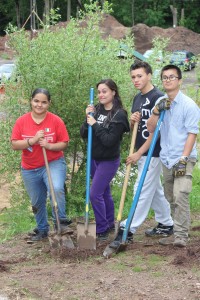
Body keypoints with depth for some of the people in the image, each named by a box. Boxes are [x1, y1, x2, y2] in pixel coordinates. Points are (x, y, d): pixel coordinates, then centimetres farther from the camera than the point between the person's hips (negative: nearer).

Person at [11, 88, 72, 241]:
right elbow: (15, 144, -10)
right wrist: (32, 141, -24)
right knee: (37, 201, 15)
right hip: (30, 169, 3)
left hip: (54, 164, -3)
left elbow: (64, 143, -7)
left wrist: (49, 145, -24)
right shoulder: (21, 121, -7)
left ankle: (61, 221, -13)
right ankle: (42, 229, 35)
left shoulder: (56, 121, -11)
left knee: (56, 189, -30)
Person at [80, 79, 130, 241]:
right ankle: (110, 224, 32)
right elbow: (84, 134, 0)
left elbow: (109, 140, -23)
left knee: (95, 194, -9)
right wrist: (88, 118, -14)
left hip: (109, 161, -6)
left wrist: (95, 125, -23)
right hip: (94, 158, 6)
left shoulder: (119, 115, -16)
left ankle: (102, 230, 2)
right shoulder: (97, 110, 1)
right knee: (104, 192, 18)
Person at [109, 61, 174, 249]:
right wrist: (133, 121, -6)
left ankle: (128, 230, -6)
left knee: (142, 191, -7)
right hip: (141, 152, 9)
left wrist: (139, 153, -18)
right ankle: (166, 224, 27)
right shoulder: (137, 98, 12)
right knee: (155, 190, 16)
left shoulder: (157, 97, -15)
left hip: (152, 153, -9)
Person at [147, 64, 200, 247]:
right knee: (171, 198, 11)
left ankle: (181, 236, -16)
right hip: (167, 159, 7)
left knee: (180, 196, -18)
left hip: (184, 158, -7)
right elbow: (150, 129, 7)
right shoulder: (161, 103, 11)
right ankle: (178, 233, 19)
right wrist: (156, 111, -9)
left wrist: (183, 159, -18)